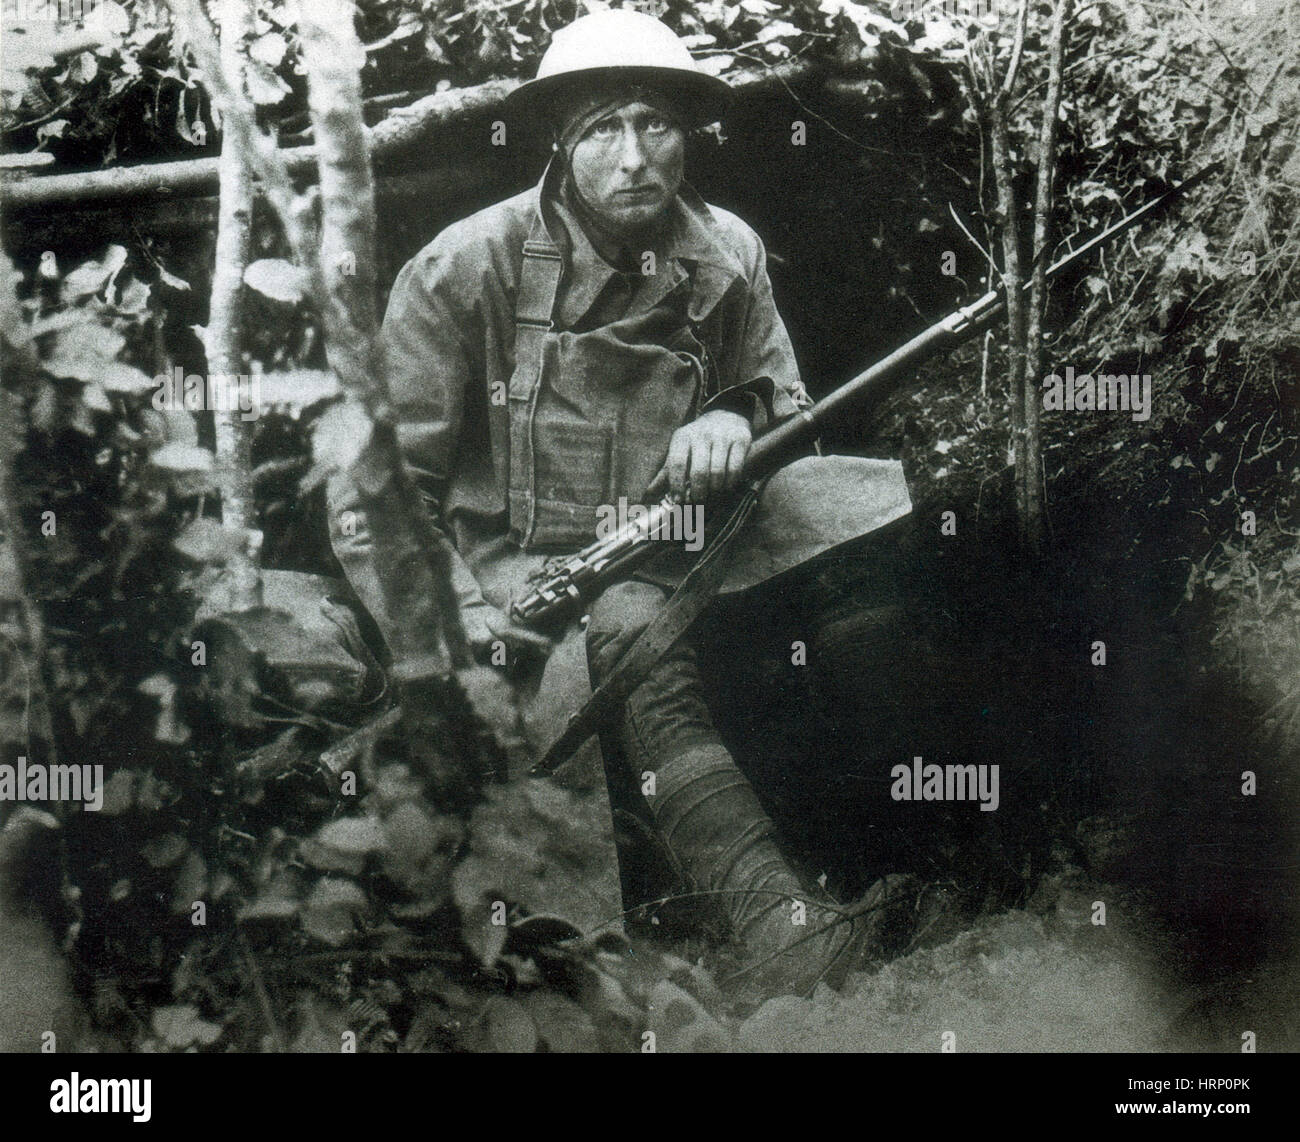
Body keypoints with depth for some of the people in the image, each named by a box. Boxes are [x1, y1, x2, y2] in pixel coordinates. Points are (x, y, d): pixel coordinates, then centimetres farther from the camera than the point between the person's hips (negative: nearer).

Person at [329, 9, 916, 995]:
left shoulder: (727, 259, 4)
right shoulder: (463, 270, -8)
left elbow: (786, 406, 16)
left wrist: (735, 420, -11)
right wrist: (455, 619, -21)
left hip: (676, 547, 4)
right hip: (514, 563, -4)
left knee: (860, 502, -20)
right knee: (634, 636, -38)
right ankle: (777, 925, -46)